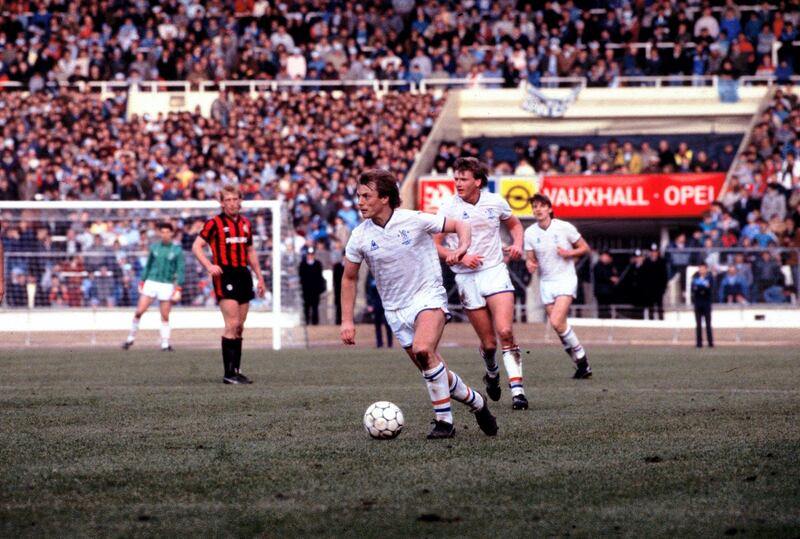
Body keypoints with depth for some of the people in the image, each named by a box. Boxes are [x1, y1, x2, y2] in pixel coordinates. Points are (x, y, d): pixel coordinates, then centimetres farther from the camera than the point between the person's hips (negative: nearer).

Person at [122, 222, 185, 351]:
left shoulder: (177, 250, 0)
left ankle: (165, 344, 7)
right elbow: (148, 266, 16)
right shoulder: (154, 248, 8)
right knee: (139, 311, -6)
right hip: (151, 282, 2)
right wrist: (142, 282, 12)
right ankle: (131, 338, 8)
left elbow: (180, 271, -1)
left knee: (165, 316, -1)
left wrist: (178, 289, -8)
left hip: (166, 285, -2)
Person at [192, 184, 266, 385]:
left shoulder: (245, 224, 14)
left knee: (239, 327, 9)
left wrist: (259, 277, 21)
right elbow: (196, 247, -6)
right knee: (232, 325, -14)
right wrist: (209, 266, -21)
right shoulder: (215, 223, -5)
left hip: (243, 276, 7)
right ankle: (229, 373, -12)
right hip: (225, 276, -7)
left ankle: (236, 370, 14)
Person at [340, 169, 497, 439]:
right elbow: (349, 278, 10)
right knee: (433, 371, 5)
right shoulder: (360, 236, -3)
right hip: (396, 310, 5)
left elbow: (460, 226, -2)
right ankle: (476, 401, 29)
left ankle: (444, 420, -21)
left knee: (423, 350, -30)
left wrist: (462, 248, -23)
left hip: (428, 297, -4)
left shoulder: (415, 220, -12)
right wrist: (347, 320, 5)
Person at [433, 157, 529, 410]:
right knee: (488, 343, 2)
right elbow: (435, 245, -2)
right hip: (467, 278, 0)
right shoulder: (448, 209, -5)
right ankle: (491, 373, 35)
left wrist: (517, 243, 0)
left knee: (505, 331, -18)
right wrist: (460, 257, -17)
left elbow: (514, 224, 20)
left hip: (495, 271, 0)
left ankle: (517, 389, -16)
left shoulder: (496, 202, 1)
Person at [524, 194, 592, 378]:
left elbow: (585, 248, 2)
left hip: (565, 279, -4)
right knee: (560, 328, 2)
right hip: (545, 282, 4)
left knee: (557, 322, -22)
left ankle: (580, 356, -5)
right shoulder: (530, 233, 1)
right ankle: (582, 365, 13)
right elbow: (531, 258, 8)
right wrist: (530, 264, -15)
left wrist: (569, 253, -16)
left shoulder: (564, 227, -8)